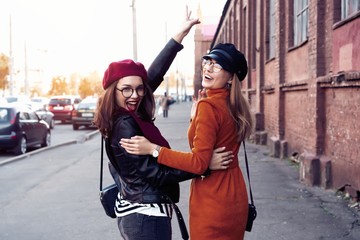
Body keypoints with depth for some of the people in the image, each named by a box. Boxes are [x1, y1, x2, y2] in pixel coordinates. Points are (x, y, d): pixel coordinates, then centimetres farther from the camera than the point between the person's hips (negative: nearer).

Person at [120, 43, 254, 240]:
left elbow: (199, 162, -23)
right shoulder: (234, 106, 6)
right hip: (235, 197, 8)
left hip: (212, 201, -8)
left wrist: (153, 149, -21)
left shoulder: (208, 106, -19)